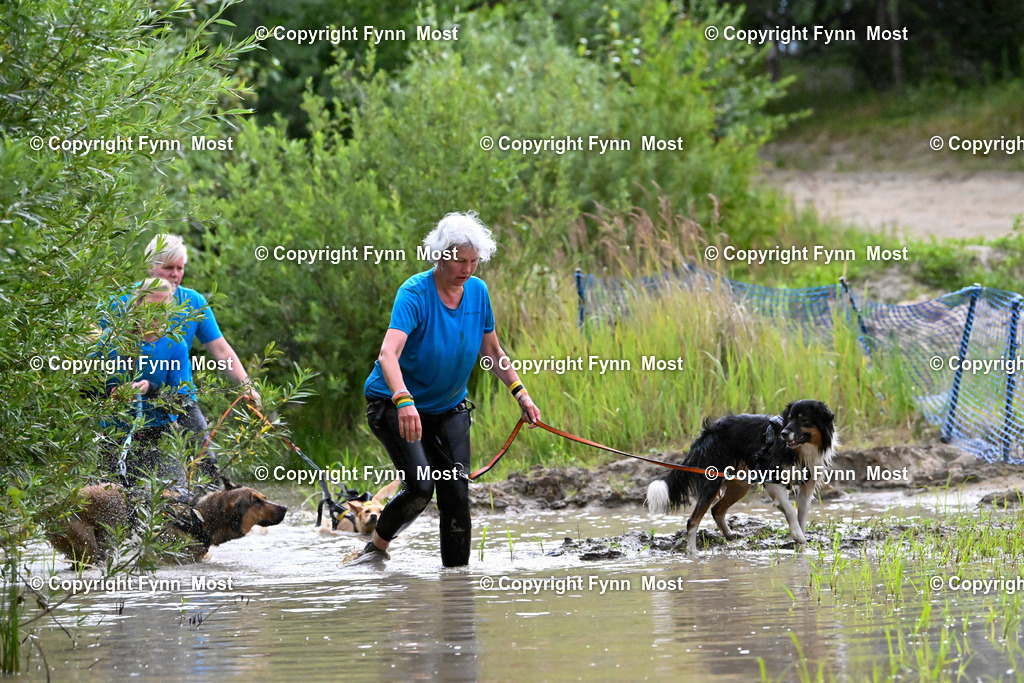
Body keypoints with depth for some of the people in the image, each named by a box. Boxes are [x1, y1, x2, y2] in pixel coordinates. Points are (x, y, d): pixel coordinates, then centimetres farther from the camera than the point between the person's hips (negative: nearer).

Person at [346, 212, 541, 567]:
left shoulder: (477, 291, -2)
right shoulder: (415, 293, -22)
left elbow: (491, 351, 13)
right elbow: (388, 354, -36)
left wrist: (521, 394, 2)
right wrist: (404, 402, -52)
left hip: (449, 409, 6)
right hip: (395, 405, -6)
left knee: (456, 494, -6)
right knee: (420, 486, -21)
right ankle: (377, 547, 2)